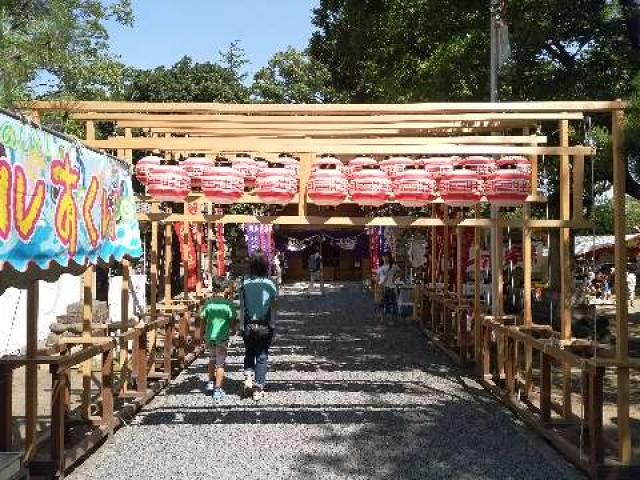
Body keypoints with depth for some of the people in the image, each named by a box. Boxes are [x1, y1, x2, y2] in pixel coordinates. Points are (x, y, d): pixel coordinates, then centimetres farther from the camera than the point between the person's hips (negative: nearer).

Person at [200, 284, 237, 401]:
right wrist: (233, 330, 10)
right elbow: (232, 320, -9)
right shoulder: (229, 303, -11)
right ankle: (217, 390, 2)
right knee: (220, 363, 4)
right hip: (222, 336, -3)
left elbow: (202, 317, 1)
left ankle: (210, 383, 29)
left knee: (212, 359, 25)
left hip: (210, 335, 4)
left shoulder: (209, 301, -2)